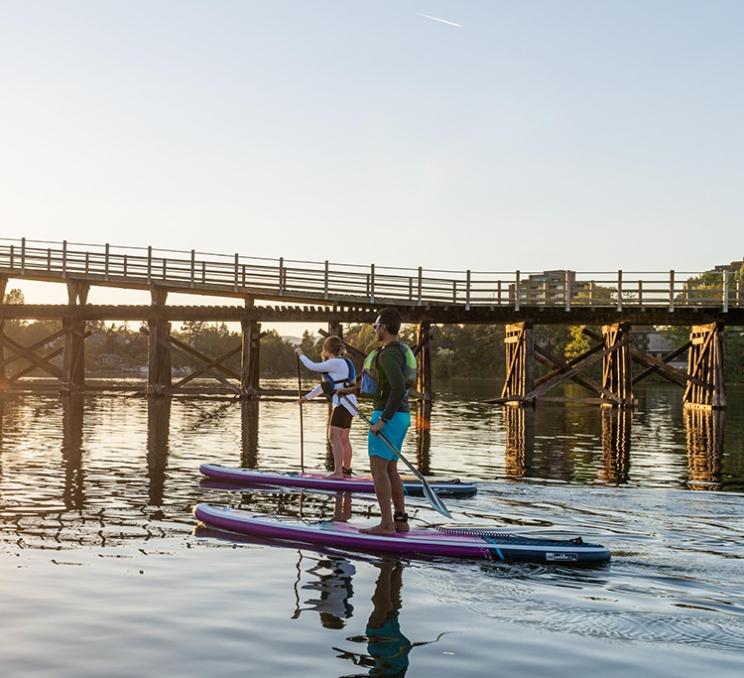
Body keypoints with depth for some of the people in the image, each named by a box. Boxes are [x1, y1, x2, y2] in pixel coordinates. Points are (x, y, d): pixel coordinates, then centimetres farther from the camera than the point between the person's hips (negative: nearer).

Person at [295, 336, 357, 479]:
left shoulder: (336, 363, -12)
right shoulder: (341, 363, 20)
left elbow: (313, 367, -14)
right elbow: (325, 385, 27)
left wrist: (301, 354, 2)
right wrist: (308, 397, 29)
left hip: (343, 403, -10)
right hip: (346, 403, 10)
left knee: (335, 437, -14)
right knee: (344, 439, 16)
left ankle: (338, 472, -19)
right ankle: (346, 470, 25)